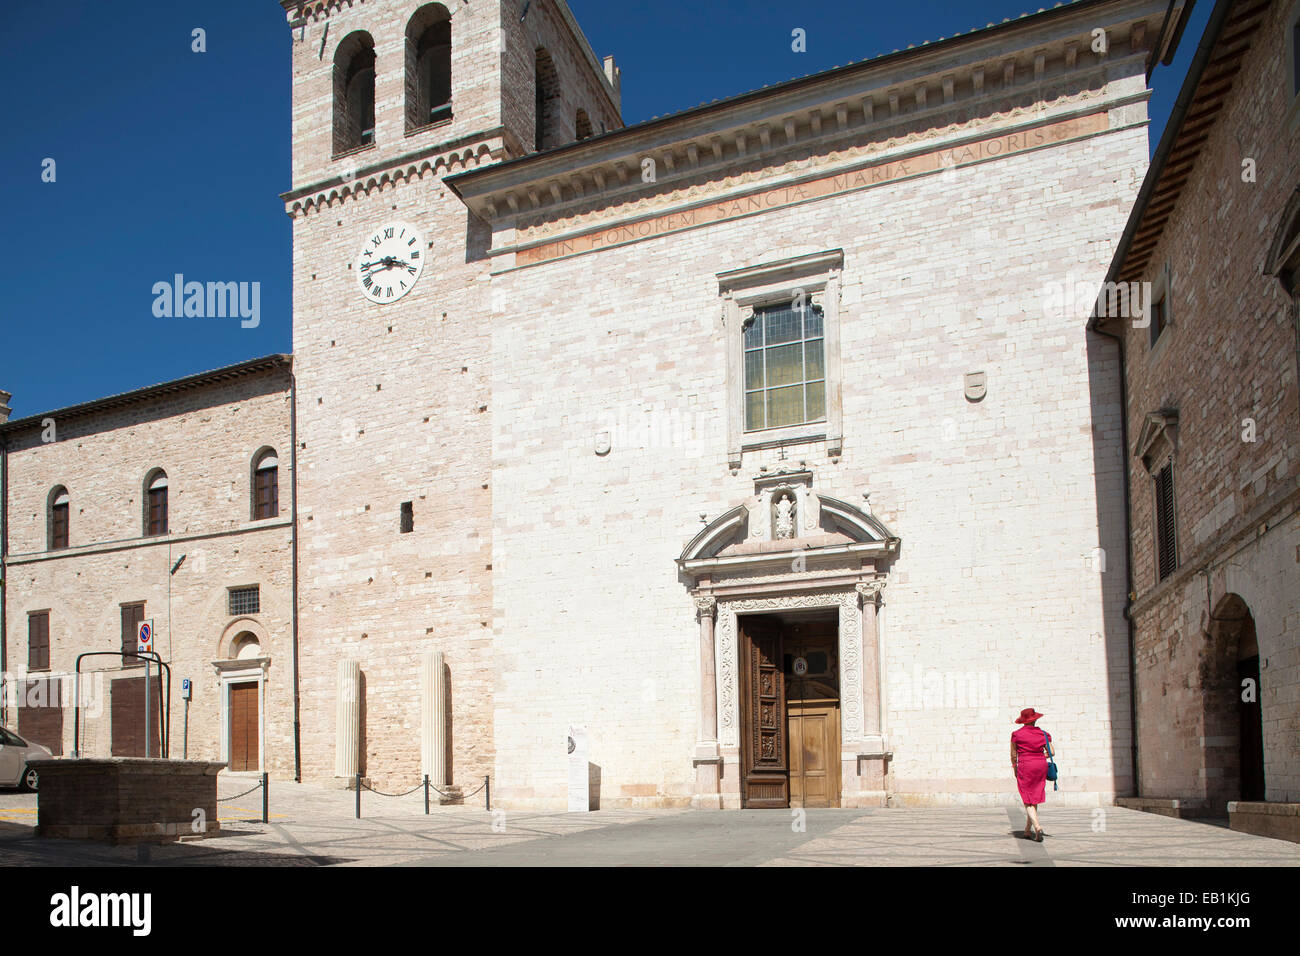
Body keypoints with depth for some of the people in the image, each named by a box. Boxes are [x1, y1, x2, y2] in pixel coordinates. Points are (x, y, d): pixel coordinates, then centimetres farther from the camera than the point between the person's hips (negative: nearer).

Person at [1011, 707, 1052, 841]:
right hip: (1041, 766, 3)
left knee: (1028, 802, -1)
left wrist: (1015, 770, 16)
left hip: (1025, 767, -3)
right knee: (1034, 800, 14)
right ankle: (1028, 831, 21)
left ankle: (1037, 827, -22)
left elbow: (1013, 755, 1)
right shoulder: (1043, 734, 3)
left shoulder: (1017, 735, -3)